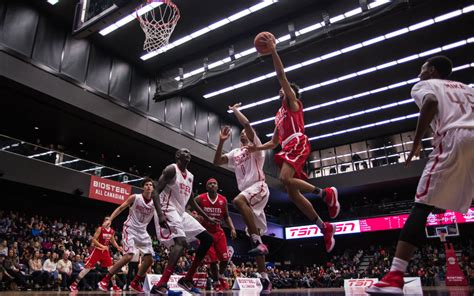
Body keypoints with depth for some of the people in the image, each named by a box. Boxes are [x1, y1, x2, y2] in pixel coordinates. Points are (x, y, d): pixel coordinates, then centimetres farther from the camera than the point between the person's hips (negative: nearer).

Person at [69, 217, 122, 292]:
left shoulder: (112, 231, 2)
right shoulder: (100, 229, -15)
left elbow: (113, 241, 17)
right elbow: (94, 239, -17)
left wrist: (118, 248, 2)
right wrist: (102, 246, -26)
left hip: (106, 251, 5)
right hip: (97, 250, -5)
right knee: (87, 268, -5)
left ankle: (114, 286, 9)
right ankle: (74, 284, 6)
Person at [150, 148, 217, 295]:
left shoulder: (190, 176, 18)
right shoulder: (171, 169, -8)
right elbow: (155, 192, -15)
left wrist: (207, 217, 23)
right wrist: (160, 214, -29)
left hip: (182, 213, 9)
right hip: (169, 211, -9)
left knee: (207, 239, 5)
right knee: (181, 242, -31)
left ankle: (187, 279, 7)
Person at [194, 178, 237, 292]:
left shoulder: (223, 200, -2)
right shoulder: (200, 199, -11)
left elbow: (226, 216, 8)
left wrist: (232, 228, -4)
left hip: (218, 232, 3)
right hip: (205, 232, -3)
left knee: (225, 258, -1)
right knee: (213, 259, -6)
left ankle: (221, 276, 29)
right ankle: (216, 282, 16)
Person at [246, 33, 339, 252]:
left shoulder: (293, 102, 11)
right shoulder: (279, 115, 32)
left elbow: (281, 75, -1)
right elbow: (274, 142, 33)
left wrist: (273, 51, -4)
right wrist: (257, 147, 18)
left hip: (298, 144, -8)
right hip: (288, 148, 8)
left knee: (285, 179, -31)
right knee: (292, 193, -1)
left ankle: (326, 193, -16)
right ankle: (325, 228, 3)